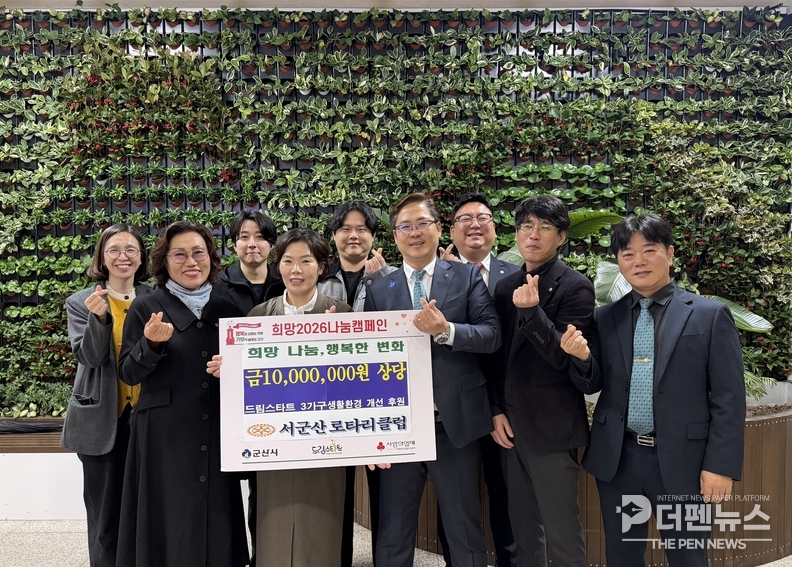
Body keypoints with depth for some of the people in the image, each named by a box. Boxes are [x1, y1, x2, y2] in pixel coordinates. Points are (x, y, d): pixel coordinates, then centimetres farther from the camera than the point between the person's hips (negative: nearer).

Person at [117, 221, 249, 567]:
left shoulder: (228, 309, 7)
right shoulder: (146, 308, -2)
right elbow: (128, 374, -3)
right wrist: (151, 344, -20)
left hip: (218, 435, 3)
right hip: (164, 435, -3)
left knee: (216, 519, 9)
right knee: (169, 521, 3)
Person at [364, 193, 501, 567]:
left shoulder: (467, 277, 0)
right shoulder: (379, 290, 4)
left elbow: (492, 336, -8)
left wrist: (446, 330, -25)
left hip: (455, 423, -1)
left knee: (465, 529, 15)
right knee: (393, 534, 15)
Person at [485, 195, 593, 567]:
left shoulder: (575, 287, -8)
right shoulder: (506, 287, 10)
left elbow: (564, 356, -15)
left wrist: (532, 311, -28)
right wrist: (497, 411, 6)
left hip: (551, 428, -6)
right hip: (512, 426, 6)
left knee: (561, 533, 1)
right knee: (523, 529, 15)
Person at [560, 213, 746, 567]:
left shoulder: (711, 315, -4)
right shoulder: (605, 318, 4)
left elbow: (729, 398, -4)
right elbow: (593, 385, 7)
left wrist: (720, 465, -9)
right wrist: (582, 357, -14)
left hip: (681, 461, -2)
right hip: (617, 459, 3)